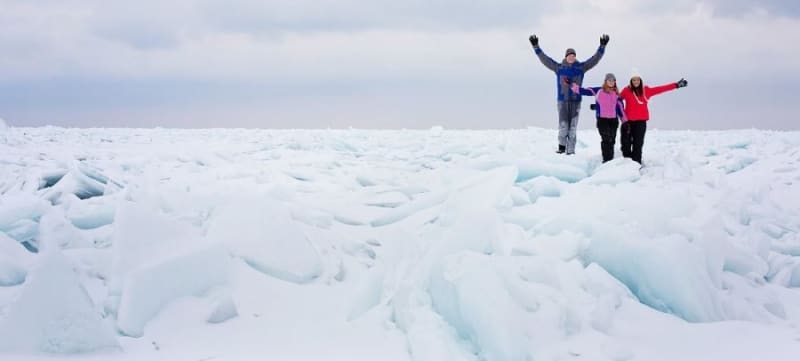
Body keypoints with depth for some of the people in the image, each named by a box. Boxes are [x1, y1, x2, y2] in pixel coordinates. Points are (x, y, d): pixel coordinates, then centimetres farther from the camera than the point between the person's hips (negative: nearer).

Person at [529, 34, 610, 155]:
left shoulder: (581, 67, 6)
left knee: (573, 126, 1)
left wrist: (602, 46, -5)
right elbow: (544, 59, 2)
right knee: (563, 124, -10)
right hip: (563, 101, -1)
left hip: (576, 101, 1)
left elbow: (595, 59, 4)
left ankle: (571, 150, 6)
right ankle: (562, 145, 9)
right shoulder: (559, 68, 4)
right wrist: (536, 46, -5)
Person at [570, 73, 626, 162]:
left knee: (612, 140, 6)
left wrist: (624, 121, 9)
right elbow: (585, 91, 1)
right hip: (602, 119, -4)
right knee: (606, 139, -15)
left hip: (614, 120, 4)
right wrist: (573, 86, -6)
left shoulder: (616, 94, 10)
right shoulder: (598, 91, 0)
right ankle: (606, 159, -14)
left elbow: (620, 108, 12)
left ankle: (611, 160, 13)